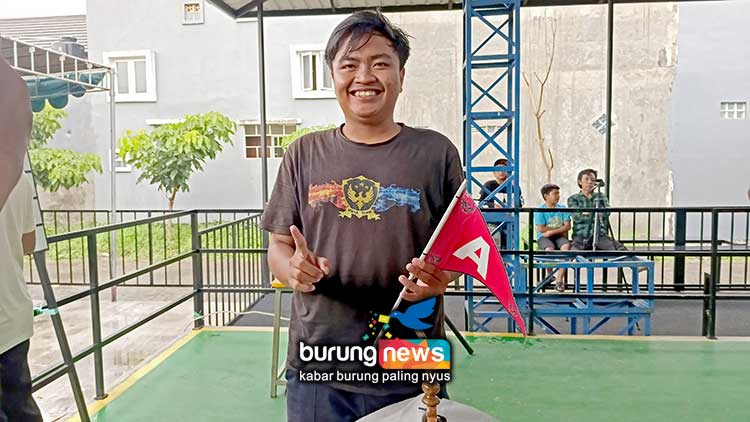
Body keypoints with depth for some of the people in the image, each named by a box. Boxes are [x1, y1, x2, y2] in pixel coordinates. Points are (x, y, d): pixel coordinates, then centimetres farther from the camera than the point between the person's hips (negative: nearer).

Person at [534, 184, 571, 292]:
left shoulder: (562, 208, 7)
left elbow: (567, 226, -2)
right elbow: (541, 229, -12)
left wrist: (552, 231, -15)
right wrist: (560, 228, -6)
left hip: (559, 236, 3)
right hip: (544, 237, -2)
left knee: (566, 246, -31)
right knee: (550, 249, -35)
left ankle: (560, 280, -26)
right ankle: (549, 274, -3)